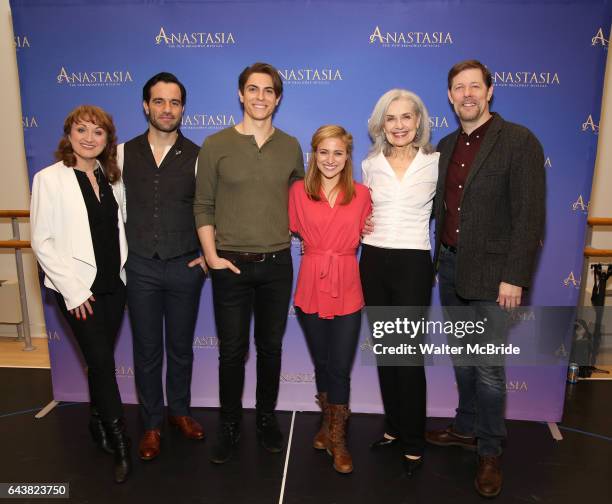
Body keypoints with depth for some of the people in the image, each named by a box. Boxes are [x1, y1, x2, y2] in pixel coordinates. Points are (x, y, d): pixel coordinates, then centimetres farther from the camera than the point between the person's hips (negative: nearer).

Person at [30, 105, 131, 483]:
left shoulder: (111, 177, 7)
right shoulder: (50, 179, -7)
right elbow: (42, 241, -9)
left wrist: (124, 269, 5)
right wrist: (72, 290, -13)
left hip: (114, 283, 4)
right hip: (79, 289, -4)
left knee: (101, 359, 14)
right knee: (102, 360, -3)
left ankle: (99, 422, 35)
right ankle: (120, 441, 13)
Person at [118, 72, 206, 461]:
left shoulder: (197, 156, -4)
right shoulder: (124, 153, 1)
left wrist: (209, 253, -4)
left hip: (185, 266, -1)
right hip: (141, 266, 1)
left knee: (181, 346, 14)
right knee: (147, 350, 11)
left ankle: (180, 410, 37)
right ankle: (152, 423, 30)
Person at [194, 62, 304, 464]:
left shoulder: (290, 147, 4)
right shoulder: (216, 145, -3)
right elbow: (203, 207, -1)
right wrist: (211, 255, -8)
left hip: (277, 264, 2)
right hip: (231, 265, -2)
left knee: (270, 347, 14)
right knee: (232, 350, 8)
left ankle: (267, 417, 35)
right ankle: (230, 424, 29)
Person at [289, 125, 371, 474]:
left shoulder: (362, 194, 1)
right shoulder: (299, 191, 1)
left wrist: (370, 231, -2)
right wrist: (313, 247, 2)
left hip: (346, 289, -1)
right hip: (311, 287, 1)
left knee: (340, 367, 2)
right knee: (322, 363, 15)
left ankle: (338, 438, 24)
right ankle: (328, 423, 39)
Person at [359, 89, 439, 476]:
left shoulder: (436, 163, -2)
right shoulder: (370, 164, 7)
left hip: (413, 265, -3)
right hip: (372, 262, 4)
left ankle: (414, 443, 18)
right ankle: (394, 427, 31)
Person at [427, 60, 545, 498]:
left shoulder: (519, 141, -8)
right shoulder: (446, 145, 10)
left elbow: (529, 216, -12)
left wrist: (514, 277, -16)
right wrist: (438, 259, 6)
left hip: (491, 274, -6)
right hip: (450, 268, 6)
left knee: (488, 368, 3)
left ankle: (490, 451, 23)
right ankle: (467, 428, 36)